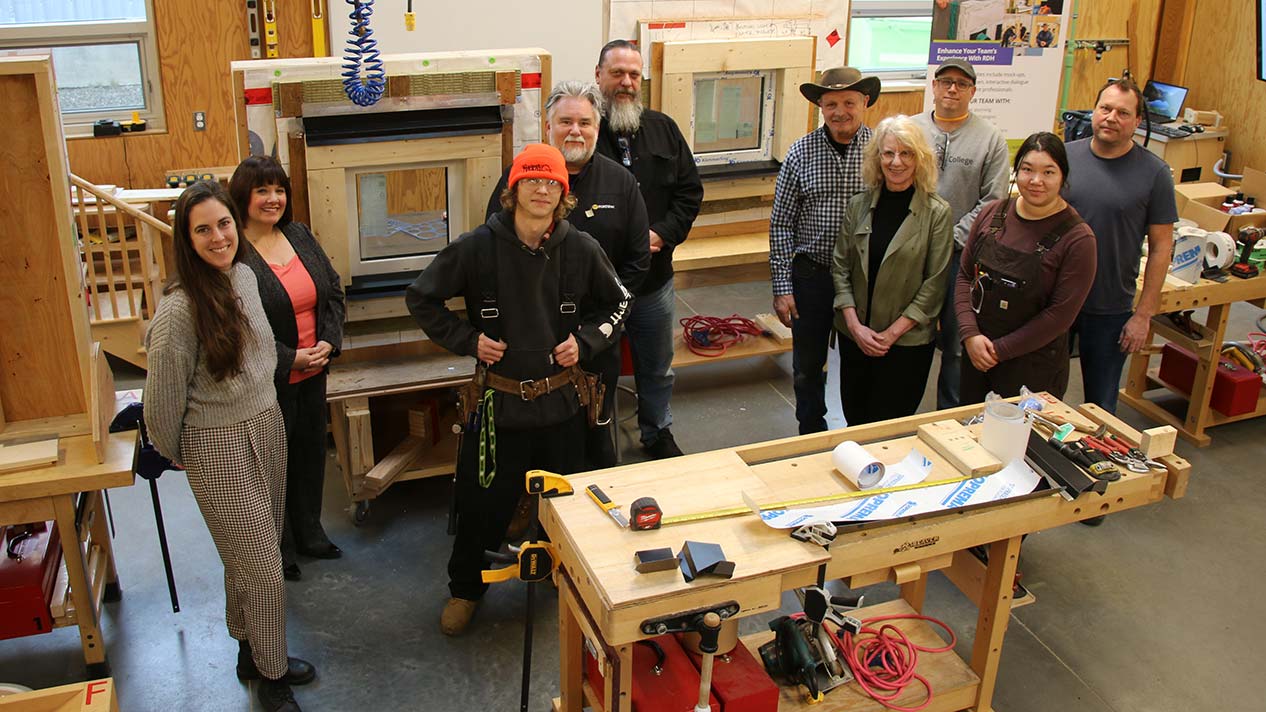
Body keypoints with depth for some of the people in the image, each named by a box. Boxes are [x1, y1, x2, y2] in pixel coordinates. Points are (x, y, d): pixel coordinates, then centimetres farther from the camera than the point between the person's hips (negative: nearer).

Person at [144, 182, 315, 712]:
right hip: (218, 448, -7)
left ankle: (252, 653, 39)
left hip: (267, 426, 7)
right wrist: (175, 453, 0)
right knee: (261, 566, 1)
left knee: (250, 558, 20)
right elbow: (163, 398, -14)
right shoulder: (179, 309, -24)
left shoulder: (244, 276, 0)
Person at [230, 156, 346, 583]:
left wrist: (328, 343, -6)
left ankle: (309, 532, 41)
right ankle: (278, 549, 27)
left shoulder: (300, 236, 5)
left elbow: (333, 292, 9)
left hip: (312, 374, 7)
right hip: (268, 383, -7)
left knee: (310, 453, 20)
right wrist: (288, 358, -19)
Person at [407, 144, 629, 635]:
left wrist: (585, 341, -4)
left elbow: (617, 303, 11)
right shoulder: (478, 247, -11)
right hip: (498, 401, -2)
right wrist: (467, 339, -8)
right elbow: (421, 298, 1)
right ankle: (465, 588, 33)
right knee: (483, 502, 9)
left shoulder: (581, 249, -5)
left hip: (562, 398, 2)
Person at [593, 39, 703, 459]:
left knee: (658, 368, 21)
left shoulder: (663, 130, 5)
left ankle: (658, 433, 41)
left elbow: (690, 191, 7)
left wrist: (662, 234, -9)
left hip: (655, 278, 5)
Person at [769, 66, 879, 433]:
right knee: (808, 365, 13)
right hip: (812, 275, 0)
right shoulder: (801, 152, -4)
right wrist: (782, 287, -6)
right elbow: (781, 223, -2)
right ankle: (812, 436, 32)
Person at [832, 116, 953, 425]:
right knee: (855, 420, 13)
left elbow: (935, 282, -9)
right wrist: (855, 325, -8)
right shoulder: (859, 205, 2)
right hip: (854, 336, 3)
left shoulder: (936, 212, -8)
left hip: (908, 341, -3)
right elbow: (840, 267, 3)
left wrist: (894, 332, -12)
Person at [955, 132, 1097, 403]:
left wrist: (1000, 350, -13)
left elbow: (1061, 314, -14)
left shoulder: (1077, 238, -14)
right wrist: (970, 334, -8)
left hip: (1034, 367, -5)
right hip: (976, 352, 5)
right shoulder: (993, 213, 0)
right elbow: (965, 275, 5)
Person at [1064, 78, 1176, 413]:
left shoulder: (1154, 173, -7)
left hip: (1110, 310, -1)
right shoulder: (1065, 156, -2)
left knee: (1100, 405, 12)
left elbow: (1161, 248, -4)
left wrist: (1143, 314, -6)